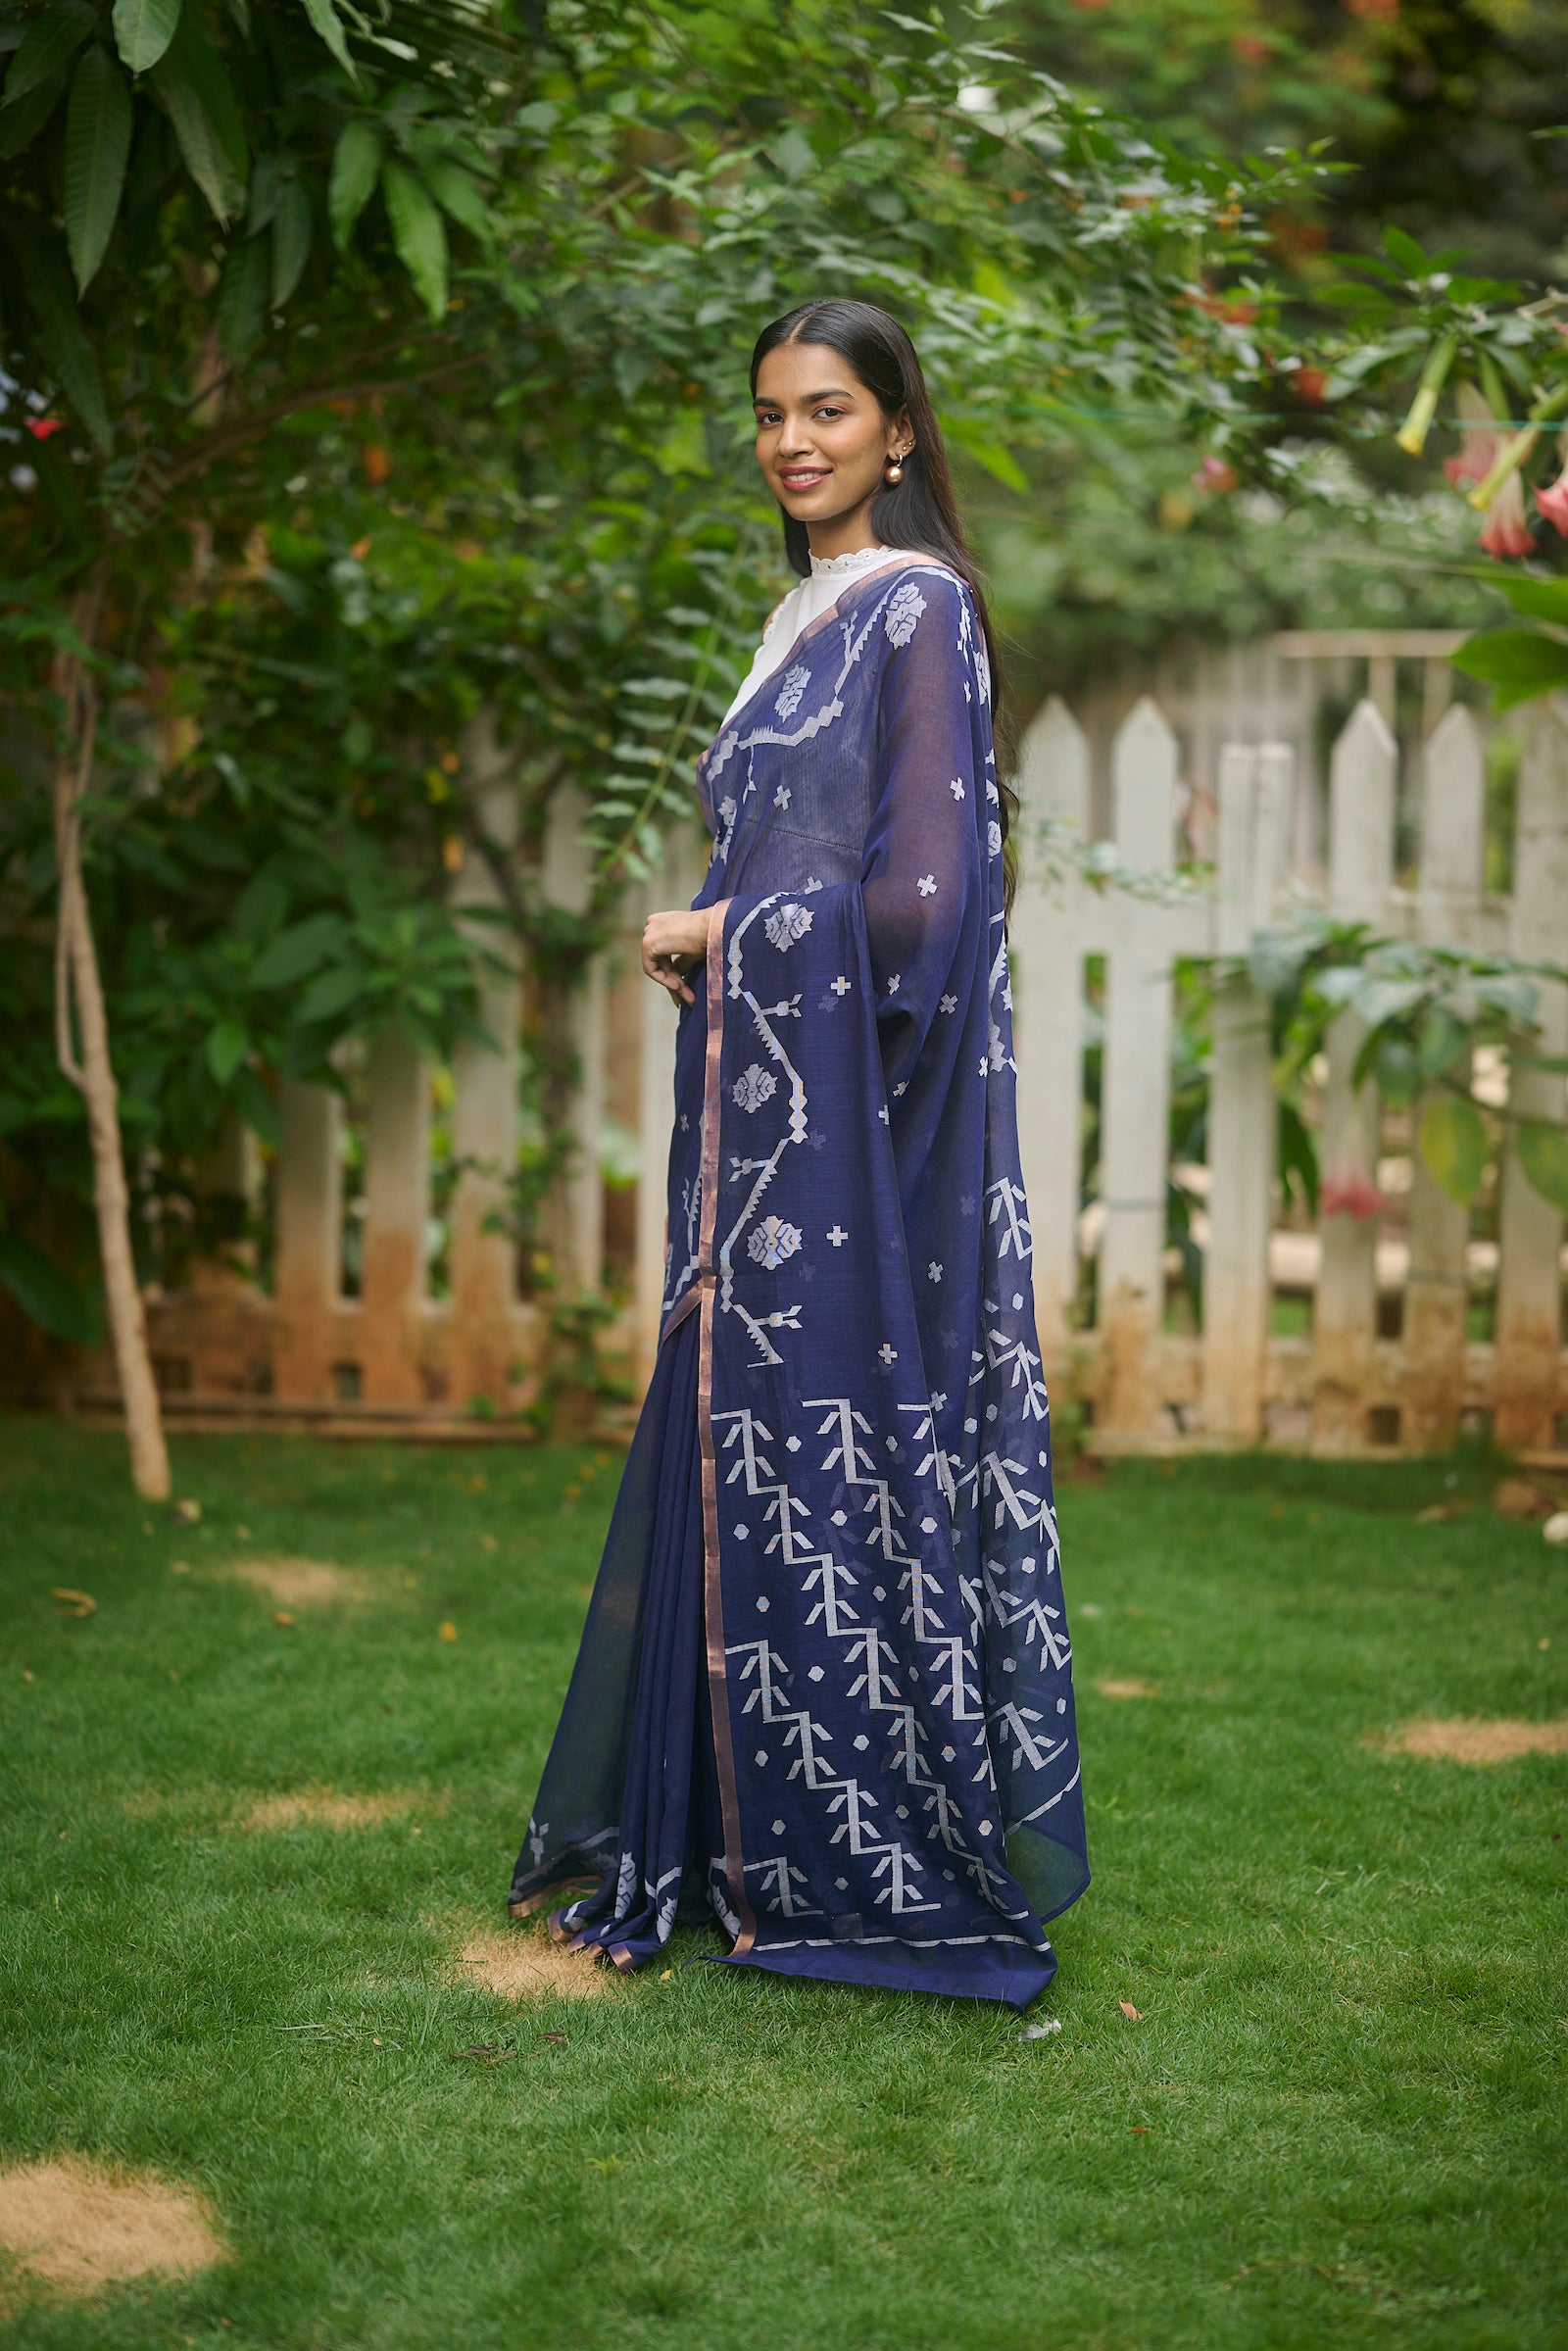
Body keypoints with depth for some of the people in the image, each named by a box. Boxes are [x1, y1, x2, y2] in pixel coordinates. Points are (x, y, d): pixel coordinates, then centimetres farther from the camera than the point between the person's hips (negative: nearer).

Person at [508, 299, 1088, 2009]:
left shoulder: (918, 608, -9)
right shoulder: (802, 616, 18)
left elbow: (922, 894, -17)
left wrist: (721, 933, -7)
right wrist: (705, 942, 4)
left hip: (858, 1122, -9)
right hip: (763, 1112, 9)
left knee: (838, 1451, -5)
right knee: (746, 1452, 10)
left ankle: (889, 1871, 6)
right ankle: (757, 1844, 19)